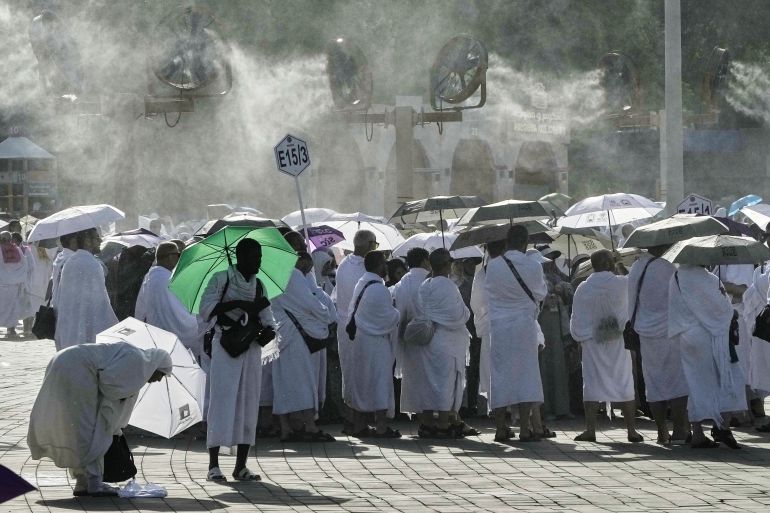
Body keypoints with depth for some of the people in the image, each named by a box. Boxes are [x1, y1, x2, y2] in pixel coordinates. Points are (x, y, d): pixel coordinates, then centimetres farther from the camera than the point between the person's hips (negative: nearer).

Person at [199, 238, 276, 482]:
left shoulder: (258, 285, 13)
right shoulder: (221, 279, -3)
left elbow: (267, 316, 13)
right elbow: (206, 309, -13)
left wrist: (269, 330, -10)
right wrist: (239, 304, -20)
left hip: (250, 349, 6)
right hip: (225, 346, -6)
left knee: (249, 403, 5)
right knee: (222, 402, -8)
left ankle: (241, 466, 11)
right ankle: (213, 466, -6)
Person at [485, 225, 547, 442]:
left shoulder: (492, 266, -4)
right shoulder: (533, 267, -6)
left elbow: (490, 291, 8)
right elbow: (541, 293, 10)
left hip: (498, 325, 1)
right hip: (524, 325, -1)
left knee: (500, 375, 6)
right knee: (525, 373, 2)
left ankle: (501, 427, 5)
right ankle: (526, 428, -4)